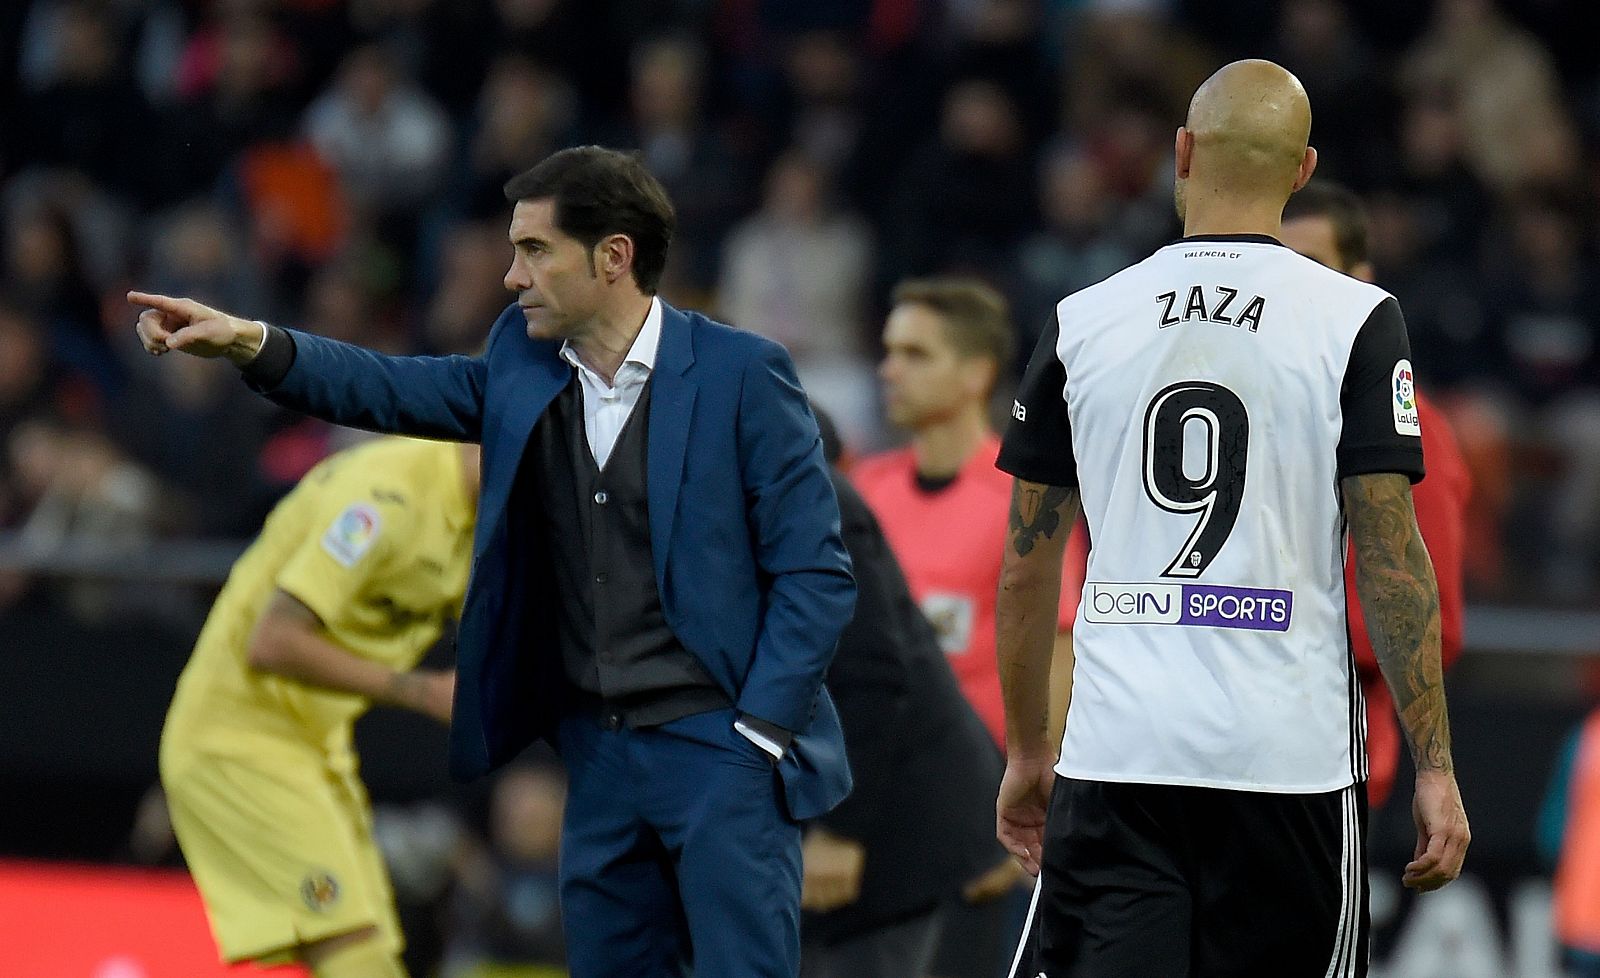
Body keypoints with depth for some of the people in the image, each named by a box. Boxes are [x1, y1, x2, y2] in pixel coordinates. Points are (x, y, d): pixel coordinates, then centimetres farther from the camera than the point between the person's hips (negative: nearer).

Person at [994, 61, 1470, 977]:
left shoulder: (1082, 321, 5)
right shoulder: (1356, 321, -2)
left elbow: (1028, 568, 9)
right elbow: (1392, 559, -6)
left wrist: (1027, 751, 20)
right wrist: (1435, 767, -1)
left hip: (1115, 756, 1)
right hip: (1288, 757, -1)